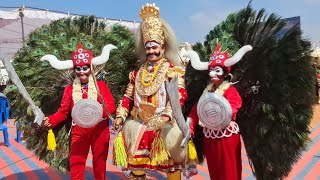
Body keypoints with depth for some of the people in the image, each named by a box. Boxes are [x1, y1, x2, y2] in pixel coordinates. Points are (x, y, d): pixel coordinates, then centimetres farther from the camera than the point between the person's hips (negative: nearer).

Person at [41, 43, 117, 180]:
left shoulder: (101, 85, -3)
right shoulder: (70, 89, 5)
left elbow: (111, 106, -10)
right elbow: (63, 111, 4)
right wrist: (50, 120, -13)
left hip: (100, 130, -1)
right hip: (78, 131, 2)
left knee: (99, 162, 13)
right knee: (75, 165, 5)